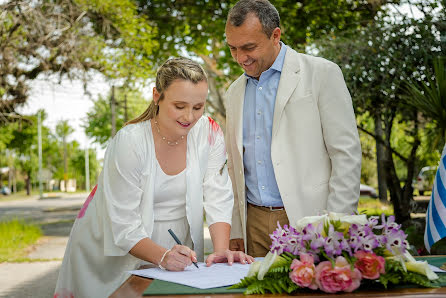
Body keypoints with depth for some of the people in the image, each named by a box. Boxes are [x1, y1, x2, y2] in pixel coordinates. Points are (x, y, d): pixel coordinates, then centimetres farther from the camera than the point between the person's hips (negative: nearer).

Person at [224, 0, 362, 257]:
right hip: (254, 225, 5)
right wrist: (235, 230, 10)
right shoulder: (235, 92, 14)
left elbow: (347, 156, -7)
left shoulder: (322, 74, -3)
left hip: (308, 222, -4)